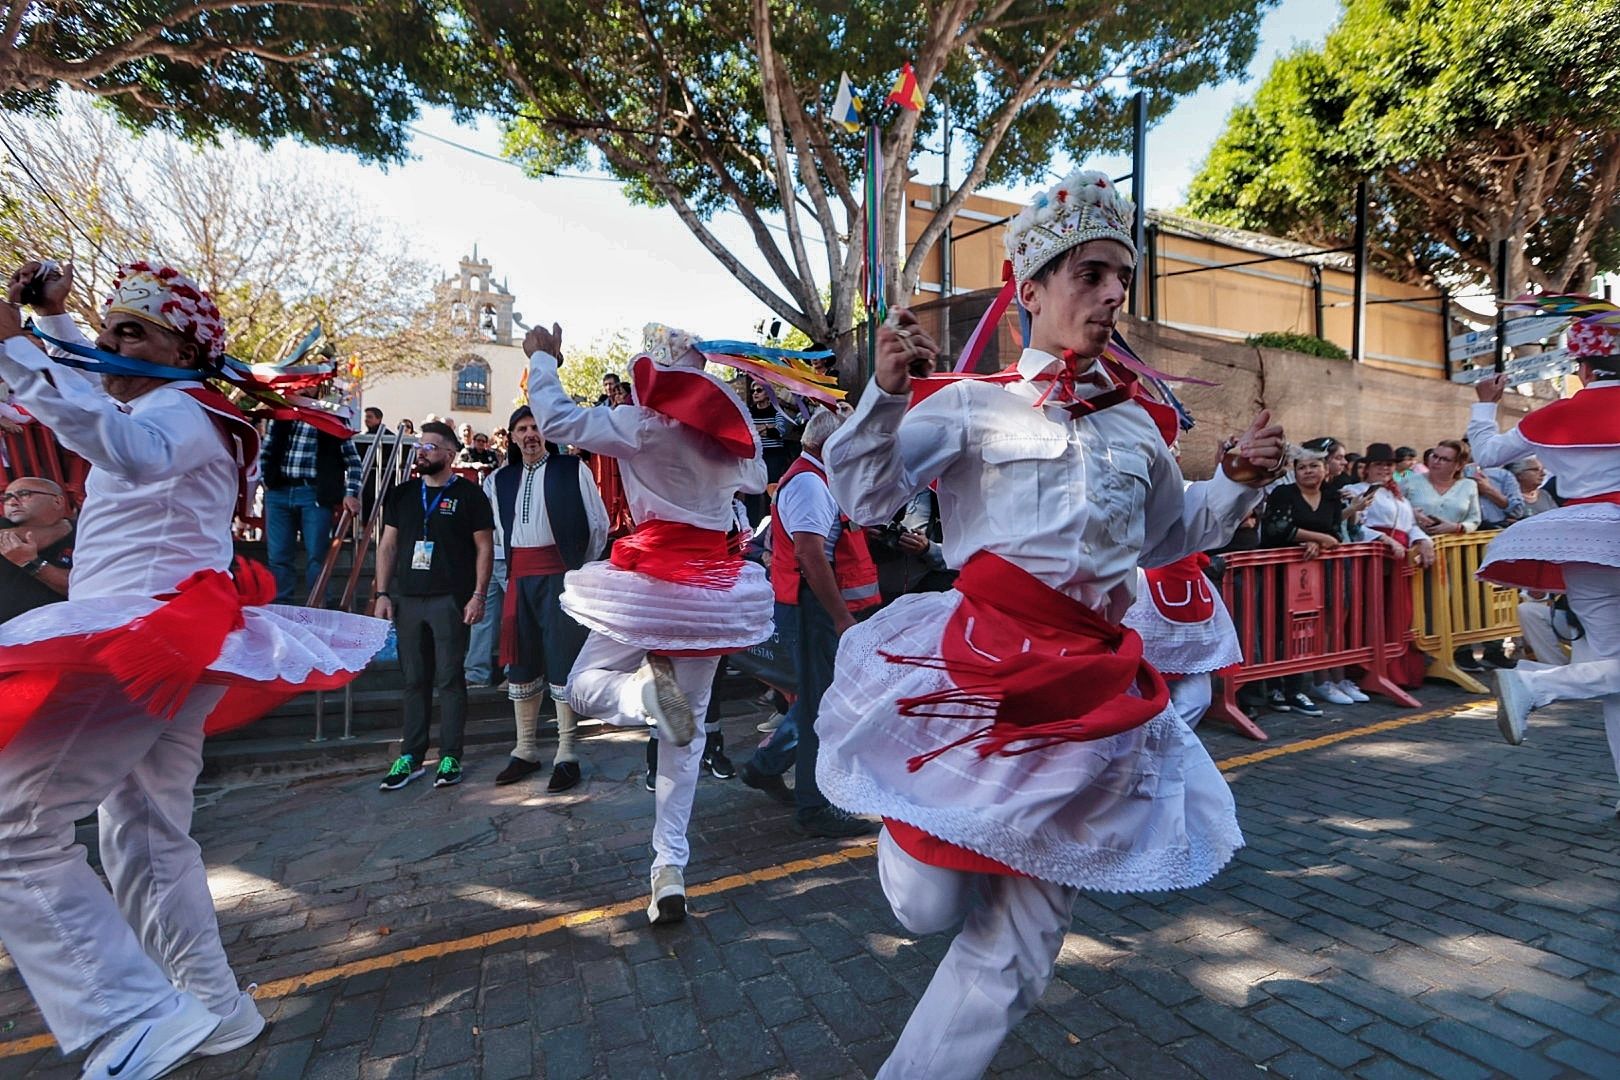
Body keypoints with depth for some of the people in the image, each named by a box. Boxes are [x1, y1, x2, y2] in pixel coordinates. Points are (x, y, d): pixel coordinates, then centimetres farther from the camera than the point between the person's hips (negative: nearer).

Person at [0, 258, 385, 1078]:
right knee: (146, 837, 14)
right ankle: (212, 1009, 21)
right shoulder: (173, 410, 21)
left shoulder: (179, 409, -8)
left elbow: (134, 450, -34)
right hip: (161, 644, 10)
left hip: (139, 642, -10)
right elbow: (96, 389, 45)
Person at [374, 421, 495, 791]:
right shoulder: (401, 494, 13)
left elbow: (484, 547, -2)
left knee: (450, 679, 0)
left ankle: (450, 757, 9)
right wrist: (382, 593, 5)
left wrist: (478, 594, -10)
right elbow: (388, 545, 14)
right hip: (407, 599, 4)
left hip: (450, 600, -4)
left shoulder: (468, 494, 0)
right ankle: (410, 757, 18)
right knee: (414, 680, 9)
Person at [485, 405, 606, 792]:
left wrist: (582, 567, 6)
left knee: (562, 659, -4)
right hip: (519, 576, 5)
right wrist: (511, 564, 16)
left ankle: (566, 755, 5)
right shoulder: (499, 479, 14)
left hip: (561, 574, -5)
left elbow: (598, 522, 2)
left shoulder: (572, 469, 0)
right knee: (521, 660, 9)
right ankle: (525, 750, 21)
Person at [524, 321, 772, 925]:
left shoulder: (643, 424, -8)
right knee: (686, 735, 12)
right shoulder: (730, 430, 8)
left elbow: (556, 420, -6)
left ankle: (647, 690, -22)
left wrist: (543, 359, 8)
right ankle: (670, 874, 14)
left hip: (654, 580, -5)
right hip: (714, 585, 5)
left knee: (585, 686, 14)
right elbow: (753, 481, 26)